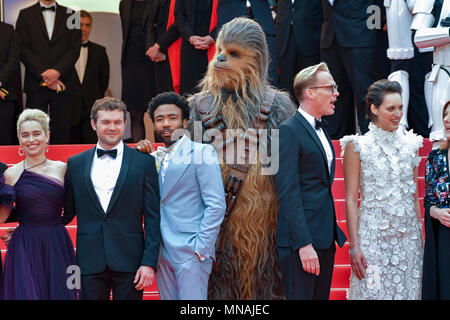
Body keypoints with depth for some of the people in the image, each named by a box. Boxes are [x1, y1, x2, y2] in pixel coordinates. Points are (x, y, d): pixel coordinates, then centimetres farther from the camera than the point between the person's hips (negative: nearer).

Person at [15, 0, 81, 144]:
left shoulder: (70, 15, 13)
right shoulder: (25, 15, 10)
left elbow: (75, 48, 3)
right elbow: (23, 49, 1)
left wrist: (58, 71, -11)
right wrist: (44, 74, -9)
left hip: (63, 82, 1)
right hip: (36, 84, -1)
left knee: (61, 131, -1)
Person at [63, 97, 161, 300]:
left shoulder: (144, 162, 2)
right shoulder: (75, 164, 9)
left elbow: (153, 217, 0)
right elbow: (67, 212, 13)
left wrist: (149, 262, -7)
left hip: (129, 261, -2)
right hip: (90, 262, 2)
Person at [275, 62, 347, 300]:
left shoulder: (320, 131, 18)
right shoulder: (289, 131, -10)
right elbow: (288, 193, -17)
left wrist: (334, 232, 15)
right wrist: (303, 244, -22)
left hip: (325, 239, 9)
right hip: (300, 238, -9)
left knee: (321, 296, 11)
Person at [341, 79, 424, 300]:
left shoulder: (409, 145, 10)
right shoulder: (357, 146, -3)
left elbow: (414, 195, 15)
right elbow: (351, 199, -5)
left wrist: (421, 237, 10)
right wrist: (354, 246, -11)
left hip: (408, 237, 4)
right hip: (373, 236, -4)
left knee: (407, 291, 5)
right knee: (373, 292, -3)